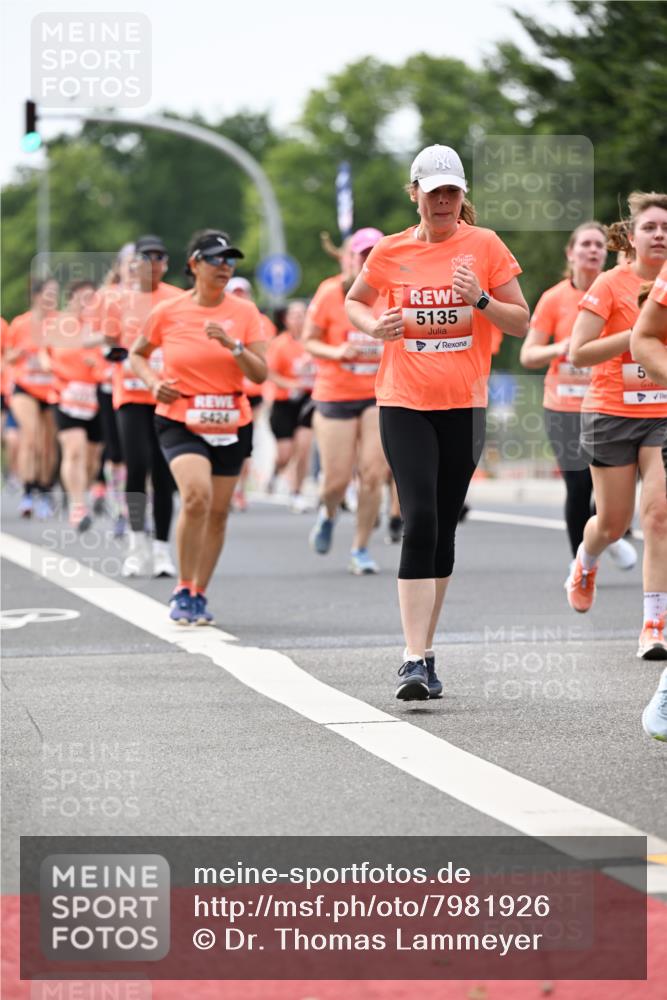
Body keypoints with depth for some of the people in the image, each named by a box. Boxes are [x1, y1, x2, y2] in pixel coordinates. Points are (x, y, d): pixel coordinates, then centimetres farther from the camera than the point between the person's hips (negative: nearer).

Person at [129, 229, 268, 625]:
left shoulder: (245, 312, -1)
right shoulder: (167, 313, -4)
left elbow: (261, 374, -6)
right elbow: (137, 354, 12)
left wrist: (231, 344, -22)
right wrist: (153, 382, -7)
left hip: (232, 425, 3)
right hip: (181, 422, -3)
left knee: (218, 512, 7)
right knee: (197, 495, -25)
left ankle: (199, 595, 23)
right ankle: (183, 590, -10)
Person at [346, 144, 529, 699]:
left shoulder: (485, 246, 1)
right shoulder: (391, 251, 3)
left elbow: (521, 323, 3)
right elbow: (353, 302, 20)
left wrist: (481, 299, -15)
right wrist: (374, 325, -2)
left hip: (464, 404, 1)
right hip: (404, 403, -1)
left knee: (443, 528, 7)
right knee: (419, 519, -15)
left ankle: (426, 653, 20)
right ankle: (414, 660, -17)